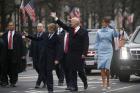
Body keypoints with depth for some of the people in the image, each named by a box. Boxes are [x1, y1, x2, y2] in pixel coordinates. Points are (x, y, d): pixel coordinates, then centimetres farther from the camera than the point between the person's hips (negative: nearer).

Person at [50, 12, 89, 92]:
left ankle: (85, 82, 27)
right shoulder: (70, 29, 11)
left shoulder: (83, 32, -6)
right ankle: (74, 86, 7)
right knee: (72, 71, 3)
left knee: (80, 70, 2)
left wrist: (84, 53, -17)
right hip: (70, 54, 5)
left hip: (79, 54, -5)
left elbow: (86, 43, -10)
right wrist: (55, 18, 22)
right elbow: (63, 25, 22)